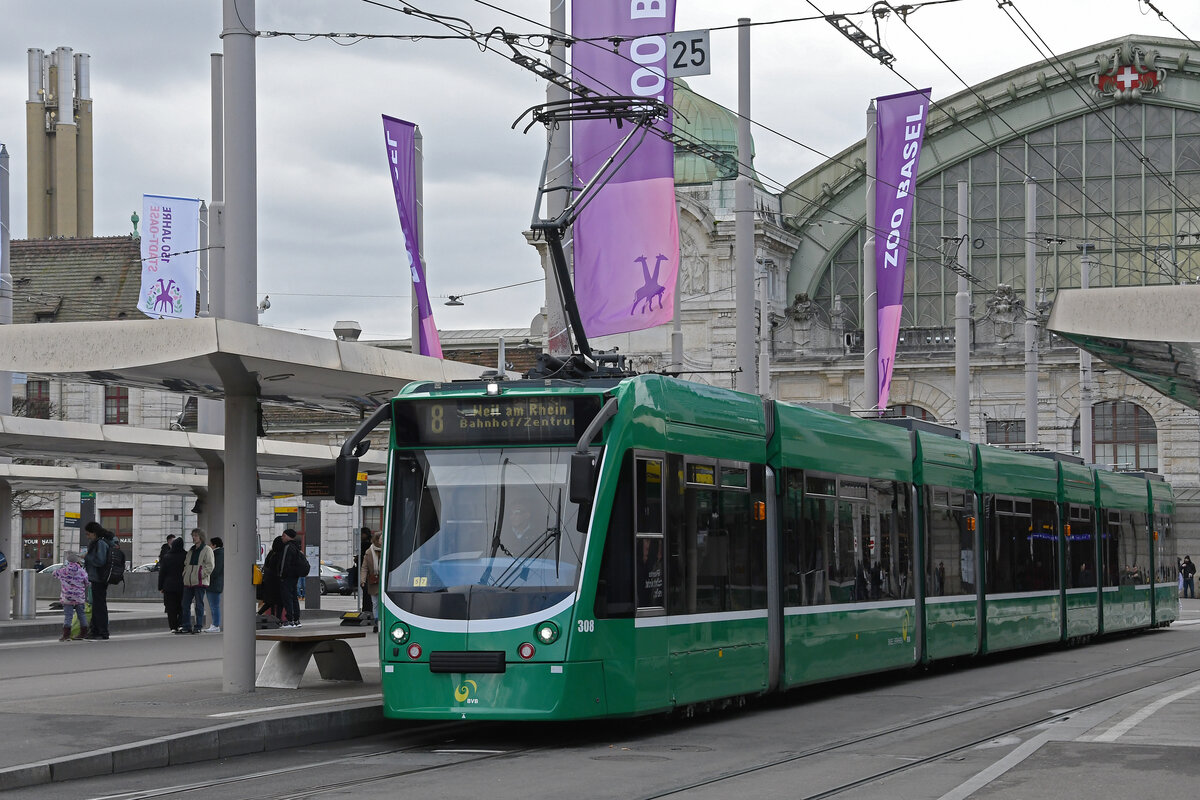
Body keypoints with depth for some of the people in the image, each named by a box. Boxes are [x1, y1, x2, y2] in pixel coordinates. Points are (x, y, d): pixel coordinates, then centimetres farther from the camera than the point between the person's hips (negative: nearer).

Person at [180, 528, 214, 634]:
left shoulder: (207, 550, -2)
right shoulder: (191, 550, 20)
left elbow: (209, 566, -9)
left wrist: (202, 575, -15)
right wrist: (185, 574, 11)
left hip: (200, 581, -7)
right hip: (188, 582, 7)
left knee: (199, 604, -3)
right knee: (185, 604, 6)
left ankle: (199, 626, 2)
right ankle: (186, 626, 12)